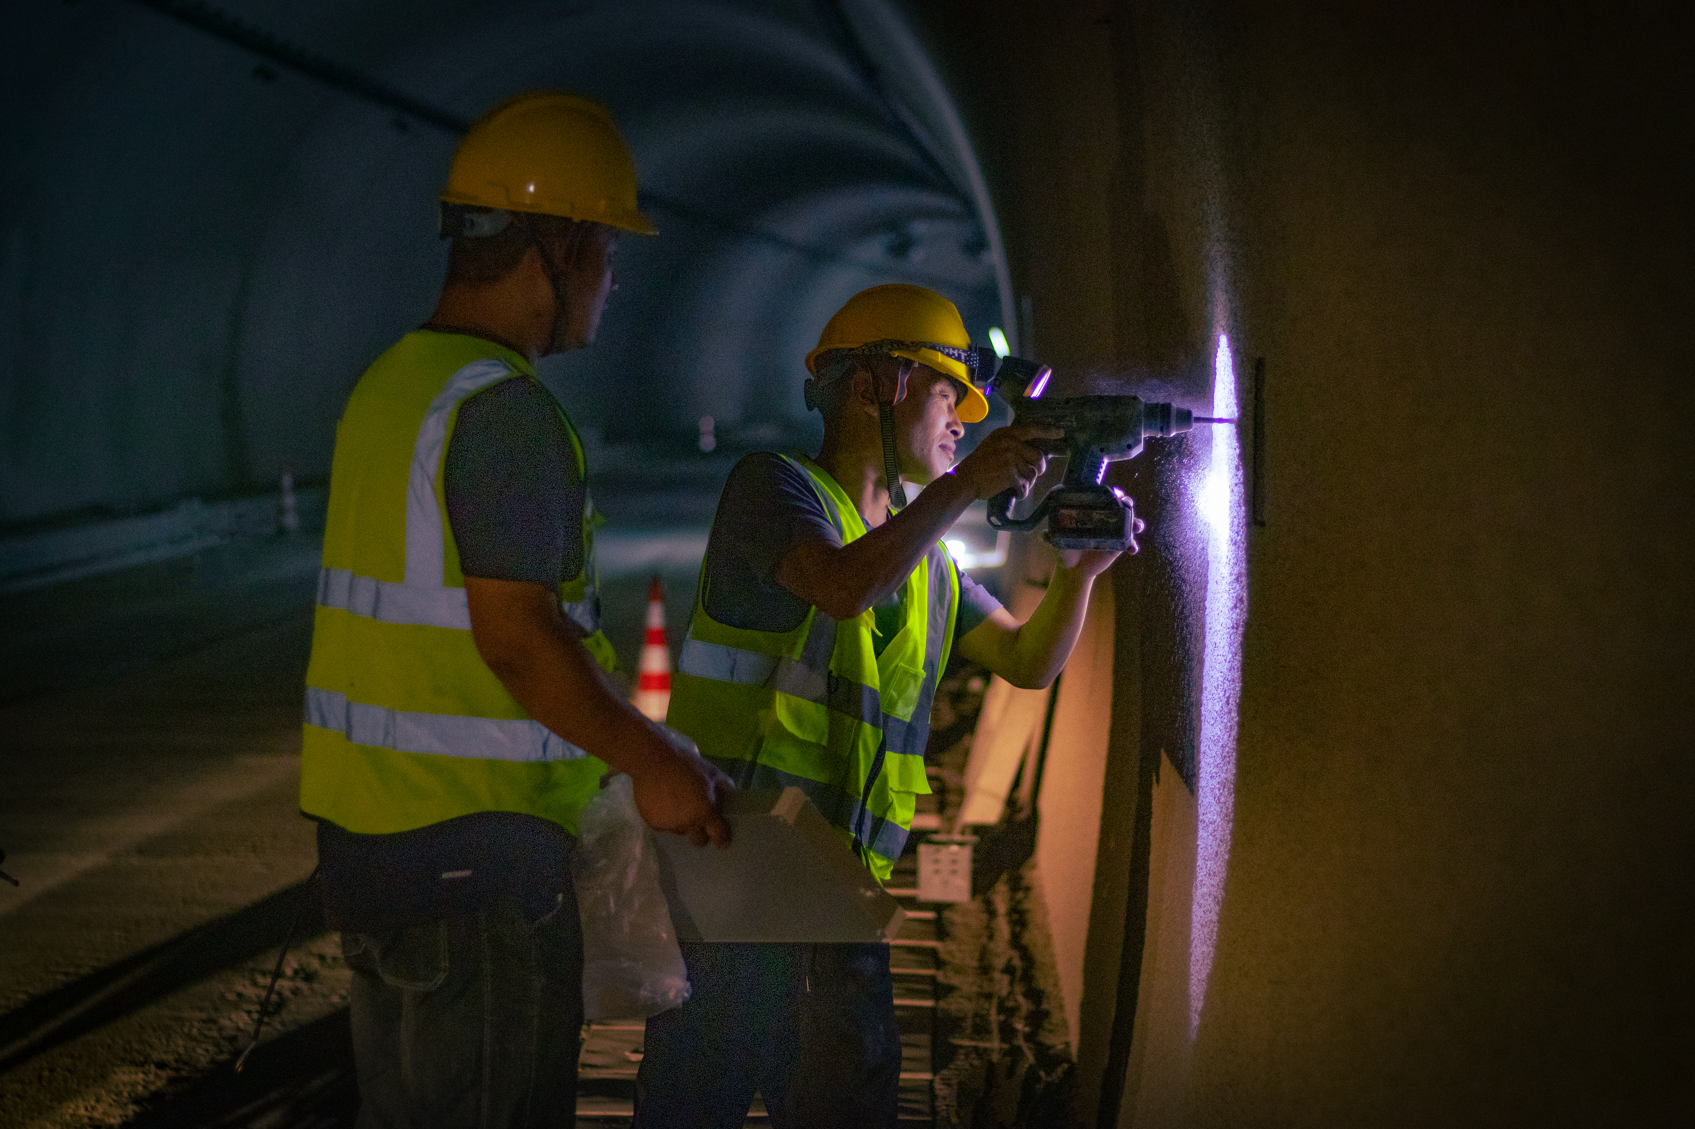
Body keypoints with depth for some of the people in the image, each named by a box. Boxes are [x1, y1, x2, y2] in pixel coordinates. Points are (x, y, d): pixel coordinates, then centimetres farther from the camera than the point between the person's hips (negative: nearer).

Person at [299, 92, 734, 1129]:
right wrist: (651, 764, -9)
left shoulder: (392, 383, 13)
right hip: (473, 845, -9)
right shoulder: (504, 408, -17)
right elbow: (517, 634, -22)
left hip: (367, 825, 9)